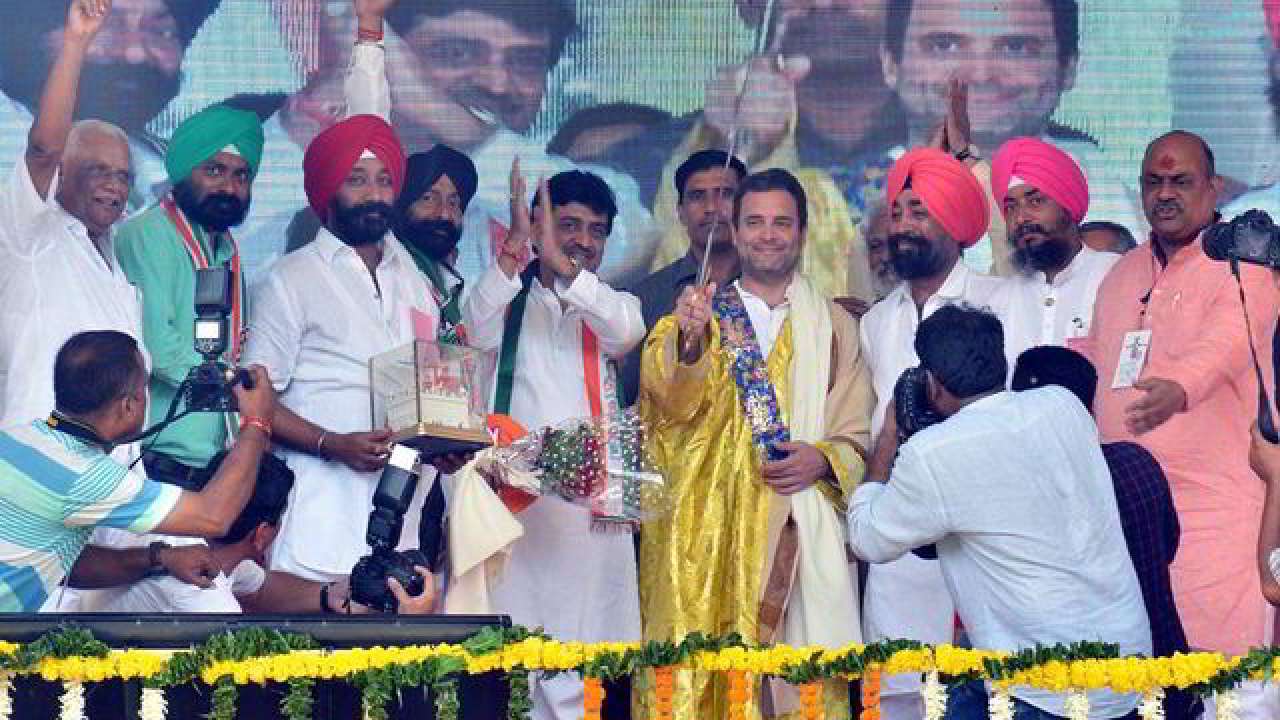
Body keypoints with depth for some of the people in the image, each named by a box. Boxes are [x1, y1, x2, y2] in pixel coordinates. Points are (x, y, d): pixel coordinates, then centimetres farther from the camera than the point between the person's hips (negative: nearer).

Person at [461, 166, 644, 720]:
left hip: (593, 503, 2)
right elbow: (476, 331, -11)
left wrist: (561, 266, -21)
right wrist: (514, 247, -22)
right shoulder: (510, 301, 11)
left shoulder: (609, 305, 15)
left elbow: (627, 330, -8)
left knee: (585, 649, -3)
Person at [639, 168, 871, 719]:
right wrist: (689, 341, -28)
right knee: (704, 674, -7)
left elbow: (859, 435, 11)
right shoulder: (697, 312, 11)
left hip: (801, 531, 1)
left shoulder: (834, 326, 14)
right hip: (710, 536, -1)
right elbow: (671, 403, -9)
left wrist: (824, 460, -10)